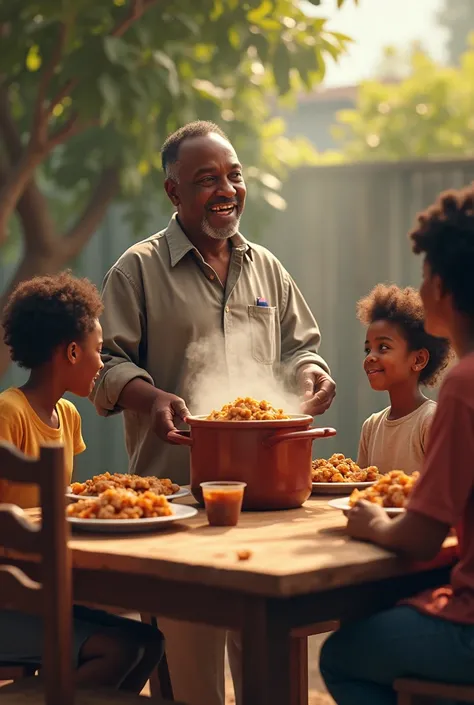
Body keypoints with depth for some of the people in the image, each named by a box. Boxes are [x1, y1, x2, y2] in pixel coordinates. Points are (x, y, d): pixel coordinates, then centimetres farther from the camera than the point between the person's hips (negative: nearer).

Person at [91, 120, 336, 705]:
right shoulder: (138, 270, 3)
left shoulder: (266, 268, 18)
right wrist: (150, 397, -19)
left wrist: (308, 373, 1)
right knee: (191, 640, -5)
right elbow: (107, 363, 0)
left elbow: (297, 345, 24)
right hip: (177, 482, -4)